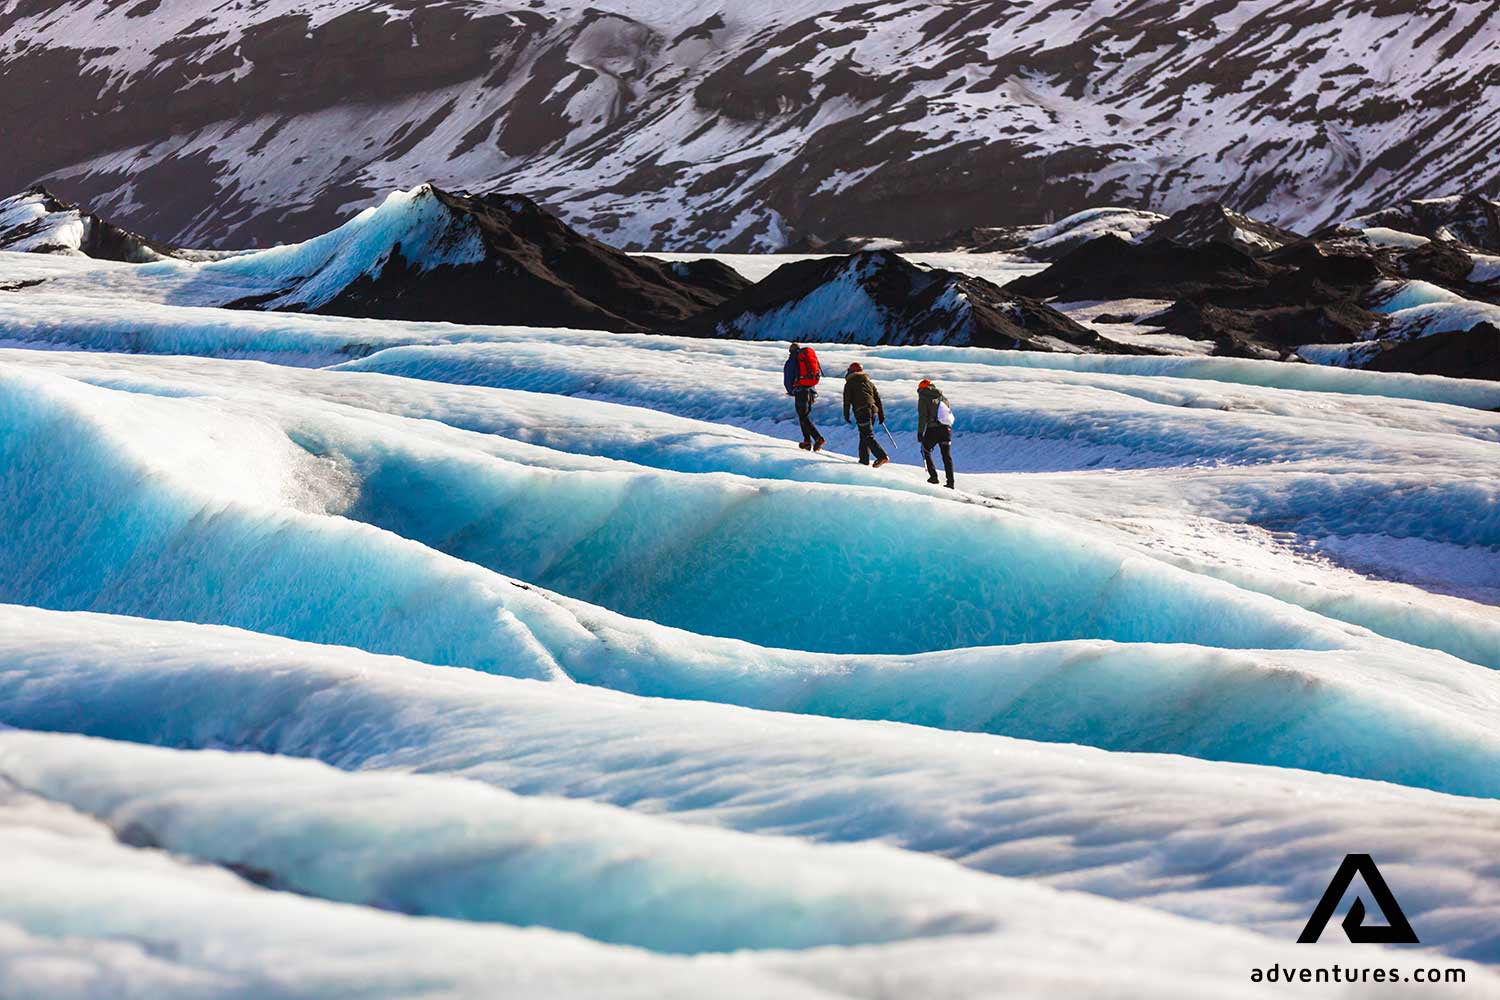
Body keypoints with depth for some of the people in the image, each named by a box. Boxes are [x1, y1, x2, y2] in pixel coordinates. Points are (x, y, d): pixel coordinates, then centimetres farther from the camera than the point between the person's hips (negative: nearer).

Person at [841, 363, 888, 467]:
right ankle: (864, 459, 15)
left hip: (862, 412, -6)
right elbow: (878, 399, 19)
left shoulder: (849, 384, 8)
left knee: (868, 436, -10)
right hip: (873, 411, 6)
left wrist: (846, 416, 7)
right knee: (864, 435, 17)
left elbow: (847, 401, 2)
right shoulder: (869, 383, 22)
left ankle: (882, 456, -25)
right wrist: (881, 415, 19)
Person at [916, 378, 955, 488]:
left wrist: (920, 433, -6)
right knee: (947, 456, 10)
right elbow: (949, 412, 16)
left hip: (933, 429, -5)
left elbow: (922, 417, -8)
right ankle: (950, 482, 4)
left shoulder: (923, 398, -1)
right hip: (947, 429, 5)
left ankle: (933, 476, 6)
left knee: (926, 451, 16)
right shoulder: (943, 397, 16)